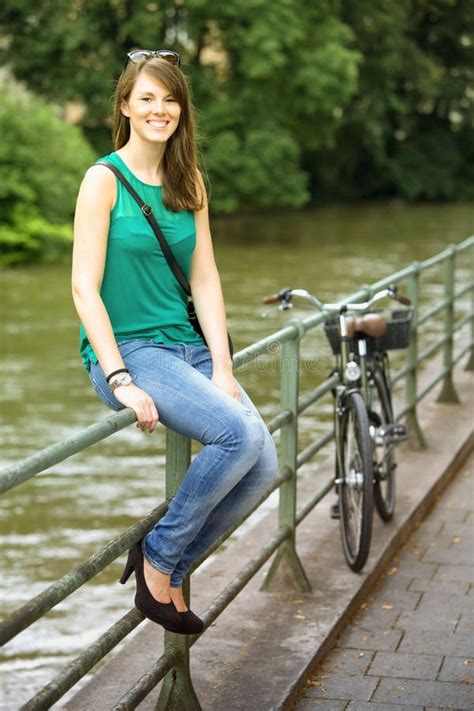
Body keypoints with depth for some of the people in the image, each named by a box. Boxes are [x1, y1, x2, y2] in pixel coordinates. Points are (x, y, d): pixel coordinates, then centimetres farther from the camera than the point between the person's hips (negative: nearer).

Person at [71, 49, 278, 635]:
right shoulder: (105, 179, -6)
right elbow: (84, 288, -12)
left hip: (187, 345, 6)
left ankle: (164, 568, 6)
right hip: (127, 348, -6)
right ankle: (159, 559, -7)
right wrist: (121, 380, -20)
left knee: (263, 466, -11)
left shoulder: (189, 182, 12)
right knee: (241, 433, -26)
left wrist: (222, 369, -3)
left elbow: (205, 279, 8)